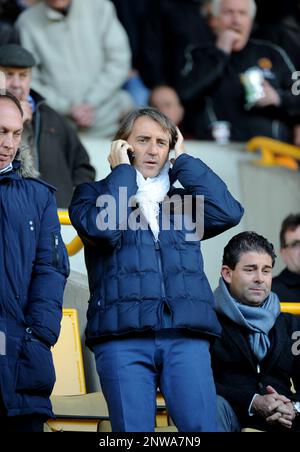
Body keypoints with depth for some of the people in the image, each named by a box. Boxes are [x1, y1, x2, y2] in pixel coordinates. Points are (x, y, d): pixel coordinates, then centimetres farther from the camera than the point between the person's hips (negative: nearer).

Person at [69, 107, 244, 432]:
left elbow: (229, 213, 5)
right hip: (122, 335, -2)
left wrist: (183, 159, 13)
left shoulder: (184, 200, 25)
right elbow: (102, 225, -7)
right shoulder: (94, 194, 16)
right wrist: (122, 170, 6)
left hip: (186, 335, 2)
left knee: (201, 426, -13)